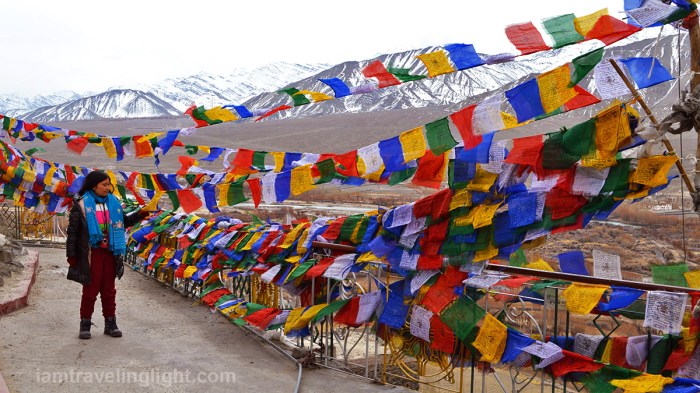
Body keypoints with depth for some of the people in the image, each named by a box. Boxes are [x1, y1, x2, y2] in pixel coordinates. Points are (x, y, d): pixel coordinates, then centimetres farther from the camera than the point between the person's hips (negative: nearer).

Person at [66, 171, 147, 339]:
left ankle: (110, 323, 21)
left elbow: (124, 222, 18)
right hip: (91, 254, -4)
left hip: (109, 253, 4)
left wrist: (140, 214, 2)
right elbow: (72, 232, -4)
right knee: (90, 290, 4)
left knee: (109, 290, 11)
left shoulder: (113, 202, 7)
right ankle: (85, 324, 17)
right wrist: (71, 256, -6)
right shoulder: (81, 205, -7)